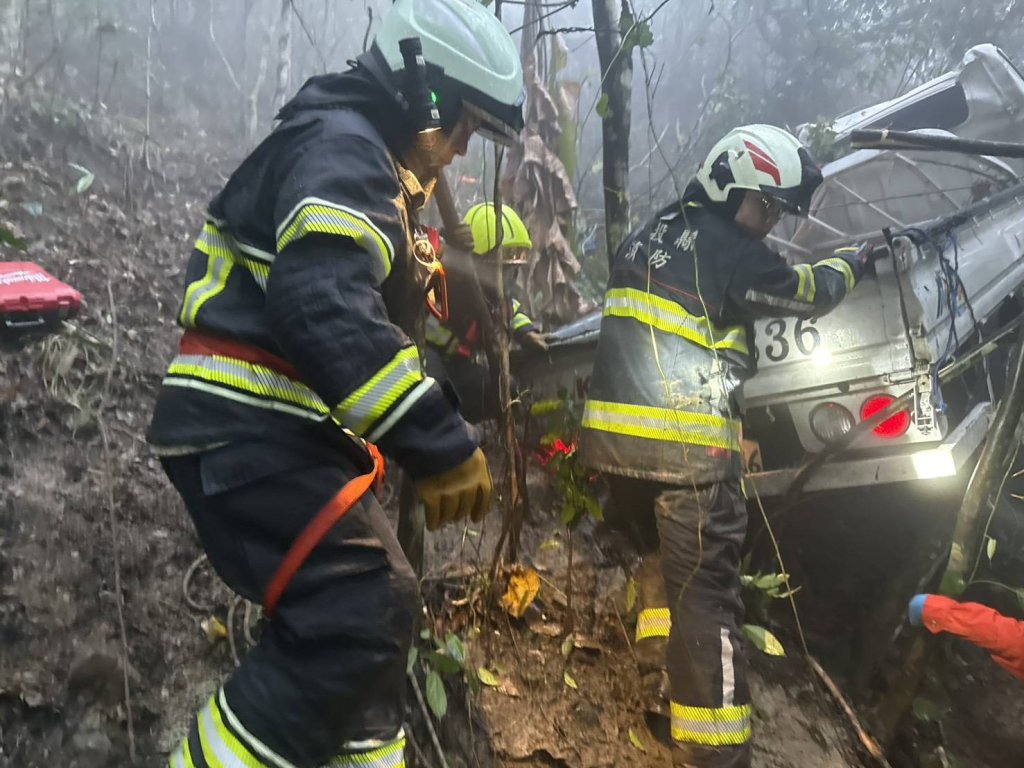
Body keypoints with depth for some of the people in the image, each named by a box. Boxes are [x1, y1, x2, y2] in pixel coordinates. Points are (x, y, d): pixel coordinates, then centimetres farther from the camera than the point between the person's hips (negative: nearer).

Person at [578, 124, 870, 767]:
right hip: (686, 444, -8)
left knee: (661, 558, 25)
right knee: (706, 592, -3)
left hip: (615, 435, 8)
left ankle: (661, 673, 35)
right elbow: (806, 291, 7)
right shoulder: (732, 252, -6)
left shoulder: (651, 233, 17)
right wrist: (855, 262, 26)